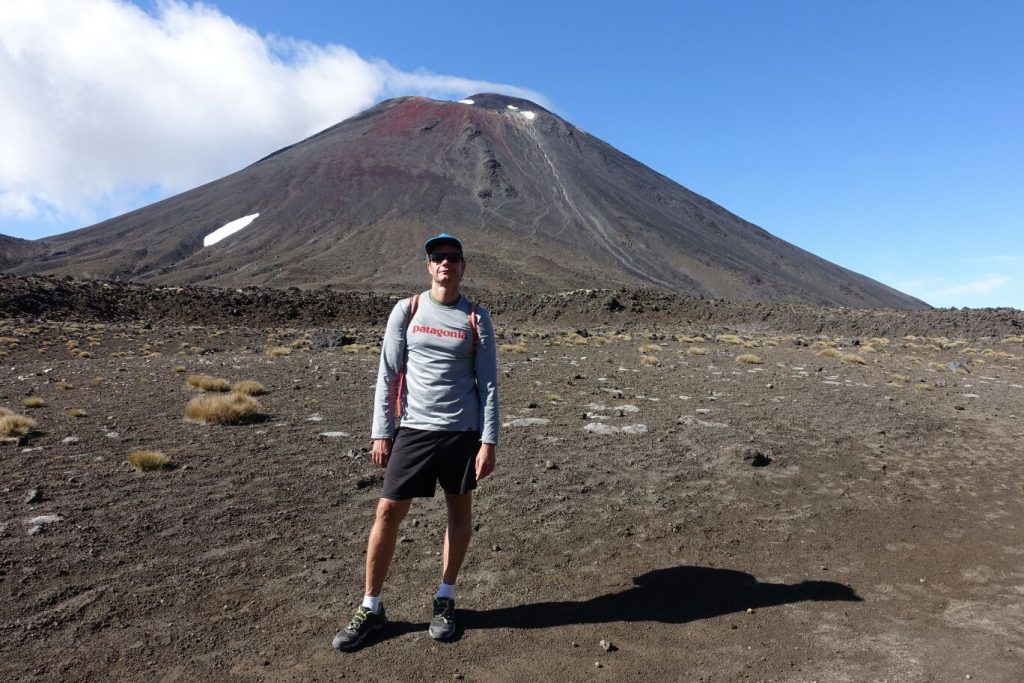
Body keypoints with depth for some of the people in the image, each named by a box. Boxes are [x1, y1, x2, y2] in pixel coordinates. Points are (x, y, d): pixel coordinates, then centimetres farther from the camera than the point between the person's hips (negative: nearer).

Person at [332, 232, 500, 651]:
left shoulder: (476, 319, 2)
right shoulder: (406, 311, 4)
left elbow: (488, 384, 1)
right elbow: (387, 375, 4)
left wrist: (488, 441, -5)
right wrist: (381, 432, 0)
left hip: (463, 431, 0)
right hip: (413, 429, 0)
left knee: (460, 510, 10)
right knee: (388, 512, 1)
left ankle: (445, 600, 29)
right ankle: (371, 608, 18)